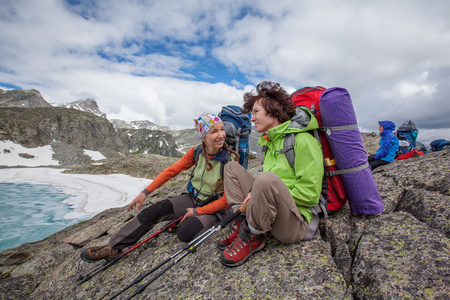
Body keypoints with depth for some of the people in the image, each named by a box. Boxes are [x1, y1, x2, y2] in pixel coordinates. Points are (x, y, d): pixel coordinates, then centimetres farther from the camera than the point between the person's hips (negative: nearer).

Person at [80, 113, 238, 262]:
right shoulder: (196, 152, -9)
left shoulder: (230, 159, -21)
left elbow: (227, 199, -18)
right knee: (153, 211, -11)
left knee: (184, 233, -29)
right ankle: (114, 247, 4)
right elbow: (171, 171, -1)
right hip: (192, 198, 4)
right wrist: (146, 192, -3)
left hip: (213, 207, -4)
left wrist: (197, 212, -15)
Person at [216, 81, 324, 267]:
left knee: (266, 179, -38)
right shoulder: (271, 141, 12)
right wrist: (254, 195, -7)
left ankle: (251, 238, -11)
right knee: (232, 168, 4)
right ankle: (242, 226, -3)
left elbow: (310, 194, -19)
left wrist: (259, 198, -19)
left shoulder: (302, 140, -14)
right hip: (270, 215, 8)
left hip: (295, 223, -8)